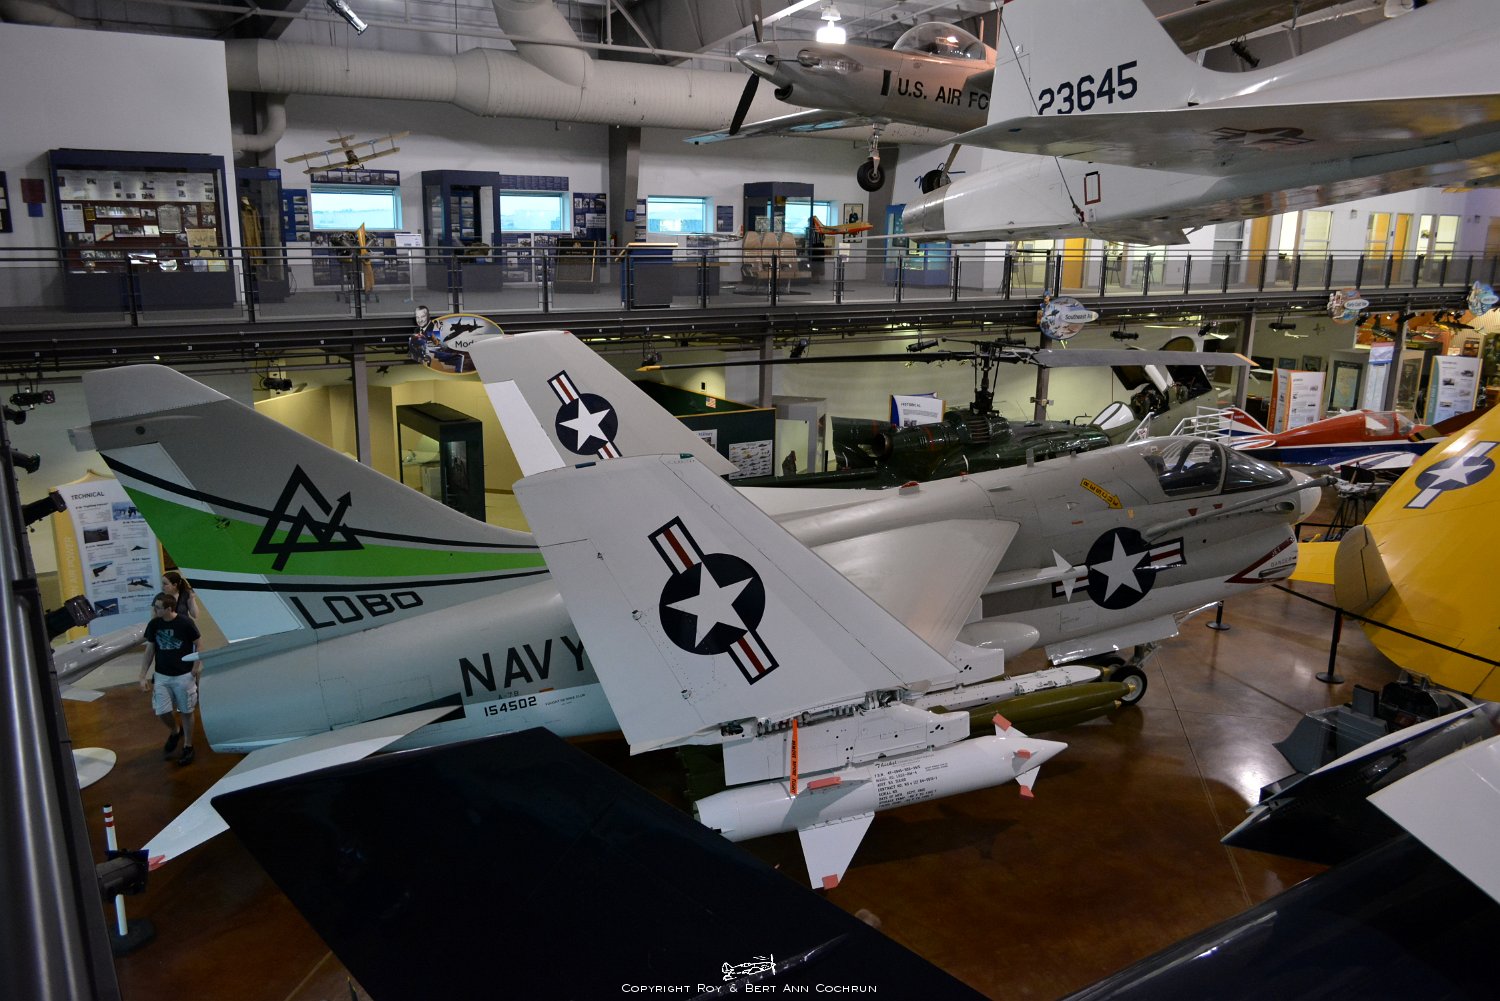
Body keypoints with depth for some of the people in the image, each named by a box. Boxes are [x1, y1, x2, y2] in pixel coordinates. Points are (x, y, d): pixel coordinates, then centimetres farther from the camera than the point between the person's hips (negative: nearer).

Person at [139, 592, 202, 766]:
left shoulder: (185, 623, -14)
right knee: (161, 712, -3)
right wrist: (143, 676, 3)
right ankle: (175, 732, 30)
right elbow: (149, 651, 5)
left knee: (186, 712, 6)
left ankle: (188, 746, 23)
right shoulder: (153, 625, -4)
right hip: (161, 676, 3)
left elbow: (198, 644, -4)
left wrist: (196, 668, -10)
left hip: (184, 676, -3)